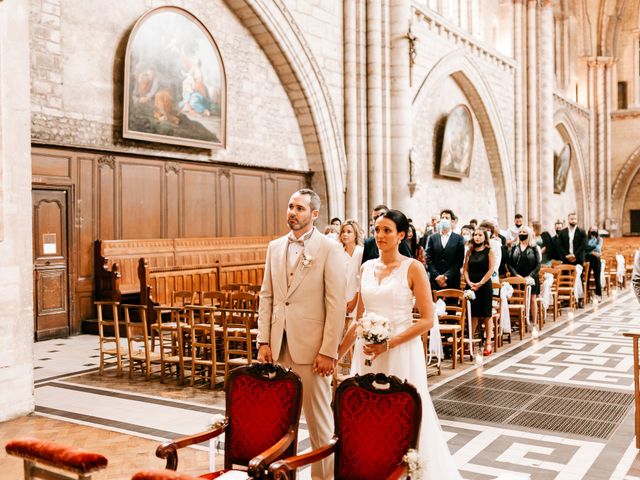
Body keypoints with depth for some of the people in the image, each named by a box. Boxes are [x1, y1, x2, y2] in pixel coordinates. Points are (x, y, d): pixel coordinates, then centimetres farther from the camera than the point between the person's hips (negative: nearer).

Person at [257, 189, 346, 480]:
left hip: (310, 346, -5)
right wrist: (264, 341, 5)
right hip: (279, 345, 5)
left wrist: (328, 351, -13)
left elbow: (336, 303, -10)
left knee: (318, 418, 5)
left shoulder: (330, 249, -6)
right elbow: (266, 296, 12)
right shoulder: (275, 247, 11)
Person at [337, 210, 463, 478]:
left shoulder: (413, 268, -6)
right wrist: (339, 352, 11)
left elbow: (427, 319, -9)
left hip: (400, 352, -5)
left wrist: (389, 344, -18)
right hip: (366, 351, 5)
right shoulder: (366, 268, 9)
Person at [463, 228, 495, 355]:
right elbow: (466, 269, 8)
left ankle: (488, 343, 6)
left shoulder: (489, 251, 0)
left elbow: (491, 269, -7)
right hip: (471, 286, 3)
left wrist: (480, 283, -12)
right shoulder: (470, 251, 9)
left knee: (486, 315, 1)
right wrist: (469, 282, -8)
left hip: (485, 286, -3)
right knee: (473, 314, 4)